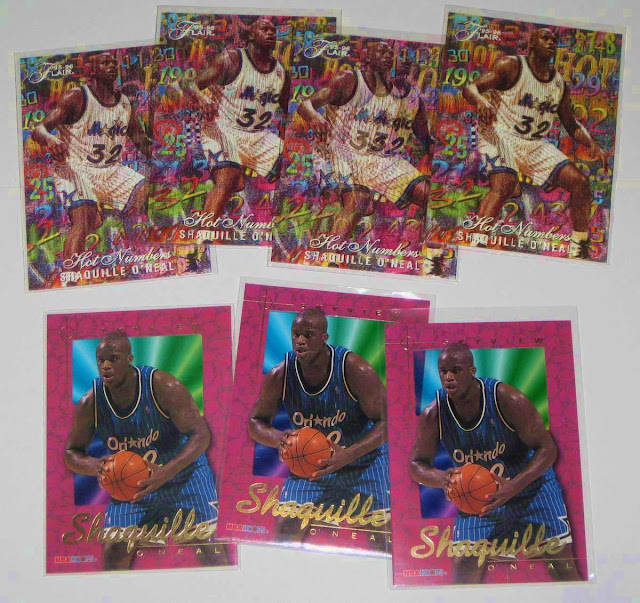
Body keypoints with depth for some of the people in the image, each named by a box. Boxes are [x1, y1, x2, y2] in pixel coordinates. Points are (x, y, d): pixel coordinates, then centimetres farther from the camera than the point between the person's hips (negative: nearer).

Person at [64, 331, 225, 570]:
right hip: (130, 483, 3)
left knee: (210, 547, -2)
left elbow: (200, 434, -22)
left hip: (184, 472, -2)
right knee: (115, 551, -5)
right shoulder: (90, 404, -14)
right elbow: (71, 453, -1)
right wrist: (94, 466, -26)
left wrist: (166, 472, -36)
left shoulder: (163, 387, -24)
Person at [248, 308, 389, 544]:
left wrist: (348, 455, -32)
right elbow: (256, 421, -1)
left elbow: (386, 421, -19)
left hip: (364, 459, -2)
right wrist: (277, 438, -25)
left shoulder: (354, 369, -24)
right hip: (308, 463, 3)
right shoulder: (279, 376, -15)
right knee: (285, 532, -3)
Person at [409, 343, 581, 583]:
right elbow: (417, 464, -5)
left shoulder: (507, 399, -24)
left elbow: (546, 448, -19)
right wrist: (442, 479, -29)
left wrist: (513, 486, -33)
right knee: (464, 566, -6)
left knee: (562, 564, 1)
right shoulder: (433, 415, -15)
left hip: (530, 485, -2)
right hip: (476, 497, 2)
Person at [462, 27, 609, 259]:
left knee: (579, 181, -3)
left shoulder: (560, 84, 9)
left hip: (535, 143, 6)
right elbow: (470, 88, -14)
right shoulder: (511, 66, -7)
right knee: (504, 185, -34)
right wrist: (481, 100, -38)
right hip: (499, 135, -6)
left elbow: (571, 125, 18)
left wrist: (593, 144, 0)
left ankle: (579, 248, 10)